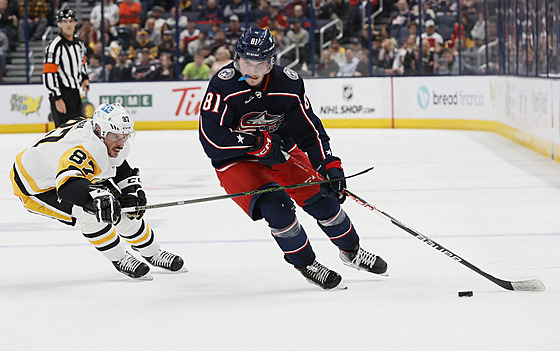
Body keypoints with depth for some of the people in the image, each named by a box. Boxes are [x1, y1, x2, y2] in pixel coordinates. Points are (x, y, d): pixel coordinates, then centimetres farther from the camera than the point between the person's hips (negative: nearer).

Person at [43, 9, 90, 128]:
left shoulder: (79, 44, 10)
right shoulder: (55, 45, -16)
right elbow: (48, 74, -20)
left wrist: (85, 78, 13)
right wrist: (57, 99, -23)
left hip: (75, 94, 8)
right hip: (61, 94, -8)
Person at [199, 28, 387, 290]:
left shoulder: (288, 83, -15)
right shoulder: (223, 86, -25)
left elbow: (309, 129, -9)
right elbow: (211, 136, -30)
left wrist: (330, 165, -20)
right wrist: (258, 145, -31)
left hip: (281, 150, 4)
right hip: (236, 161, -4)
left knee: (322, 197, -2)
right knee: (276, 206, -25)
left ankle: (351, 251, 25)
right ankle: (305, 264, -3)